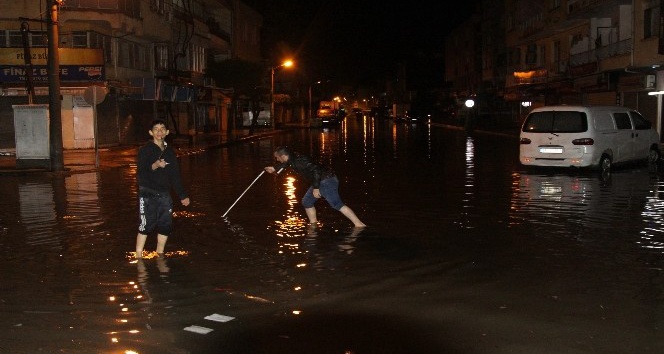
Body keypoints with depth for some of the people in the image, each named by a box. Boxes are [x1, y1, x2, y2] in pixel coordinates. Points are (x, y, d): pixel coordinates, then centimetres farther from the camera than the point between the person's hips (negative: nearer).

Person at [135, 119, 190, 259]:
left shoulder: (169, 152, 13)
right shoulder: (145, 150, -4)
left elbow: (175, 175, 19)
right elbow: (140, 173, -14)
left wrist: (182, 195, 19)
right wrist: (155, 166, -31)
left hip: (164, 195, 5)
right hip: (148, 195, -5)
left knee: (166, 226, 6)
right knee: (146, 226, -8)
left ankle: (160, 254, 22)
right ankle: (138, 256, 0)